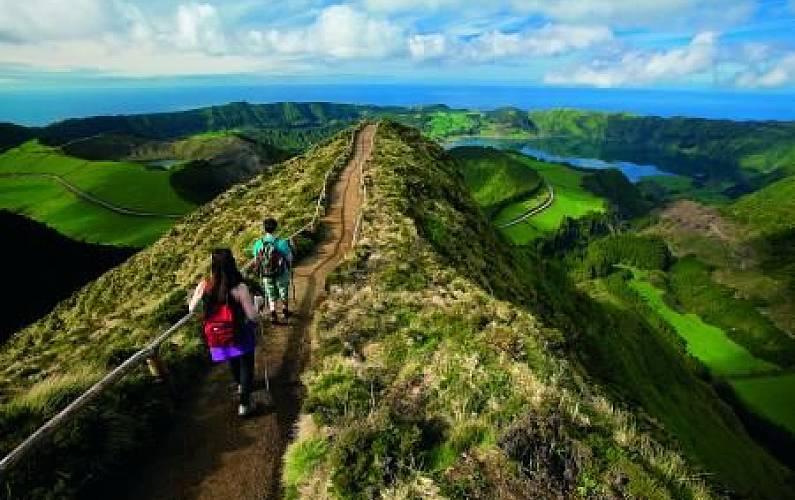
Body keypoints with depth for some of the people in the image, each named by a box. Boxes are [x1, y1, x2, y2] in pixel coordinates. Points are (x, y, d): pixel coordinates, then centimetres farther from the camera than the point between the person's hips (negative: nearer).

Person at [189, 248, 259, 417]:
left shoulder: (204, 285, -16)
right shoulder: (239, 287, -26)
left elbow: (191, 308, -1)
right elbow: (252, 316, -21)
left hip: (220, 338, 4)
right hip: (241, 335, -4)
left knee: (232, 362, 31)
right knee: (246, 365, 20)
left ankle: (241, 385, 59)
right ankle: (244, 403, 20)